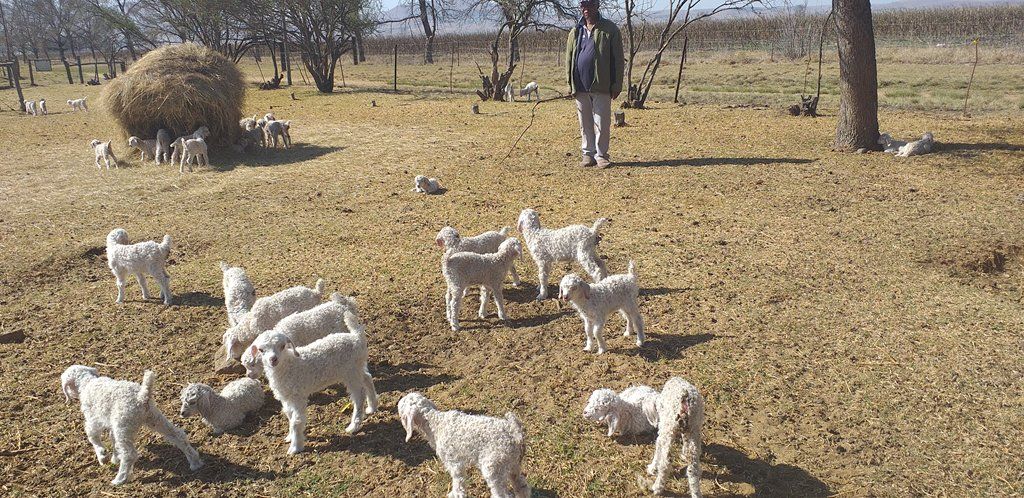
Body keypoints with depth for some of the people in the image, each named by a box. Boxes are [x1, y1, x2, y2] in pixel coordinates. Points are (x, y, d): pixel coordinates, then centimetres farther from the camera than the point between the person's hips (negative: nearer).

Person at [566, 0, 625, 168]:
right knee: (585, 123, 9)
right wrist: (571, 84, 4)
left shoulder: (610, 29, 1)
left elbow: (618, 59, -1)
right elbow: (569, 59, 12)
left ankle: (601, 155, 9)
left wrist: (617, 85, -6)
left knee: (602, 123, 0)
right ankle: (588, 154, 18)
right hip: (580, 86, 3)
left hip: (602, 86, -3)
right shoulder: (575, 32, 12)